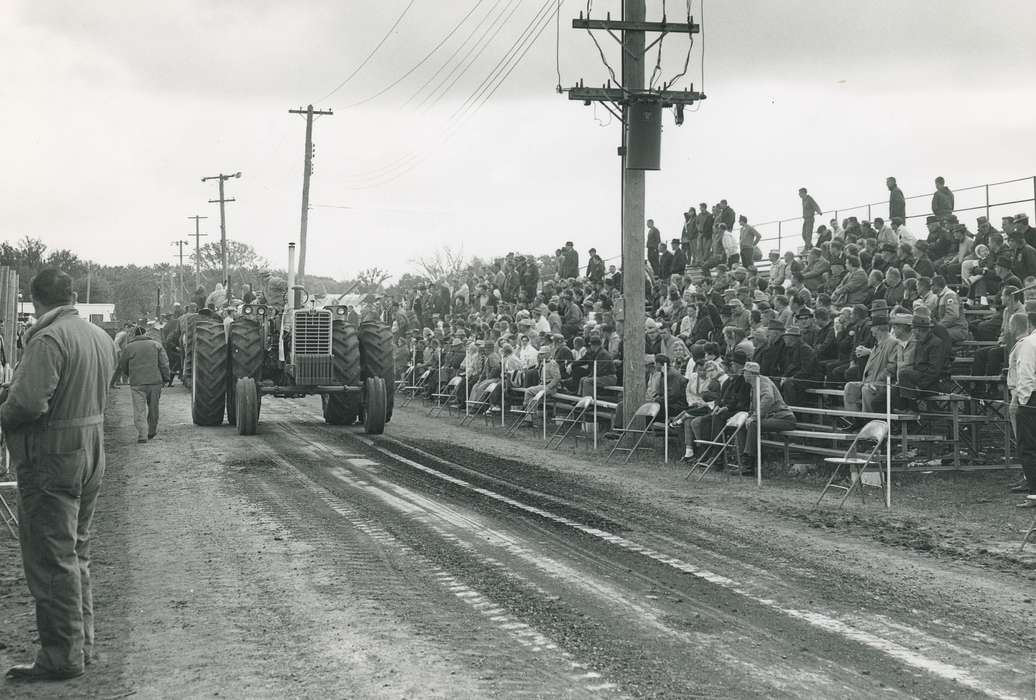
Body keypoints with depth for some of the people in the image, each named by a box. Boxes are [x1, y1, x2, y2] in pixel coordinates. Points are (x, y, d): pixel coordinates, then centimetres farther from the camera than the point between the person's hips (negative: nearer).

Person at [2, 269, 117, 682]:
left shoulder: (47, 339, -18)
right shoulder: (100, 337, 9)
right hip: (91, 456, 9)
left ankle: (62, 658, 3)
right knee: (76, 553, 19)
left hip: (52, 461, -9)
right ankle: (81, 644, 27)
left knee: (51, 561, -1)